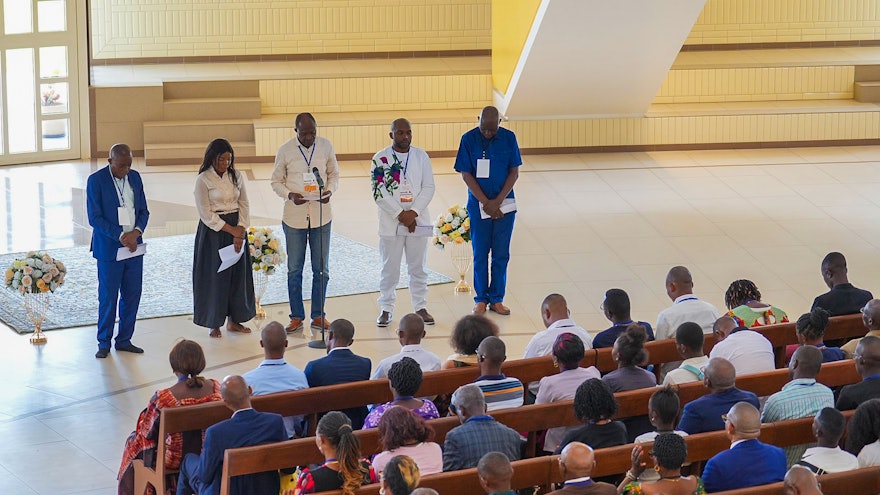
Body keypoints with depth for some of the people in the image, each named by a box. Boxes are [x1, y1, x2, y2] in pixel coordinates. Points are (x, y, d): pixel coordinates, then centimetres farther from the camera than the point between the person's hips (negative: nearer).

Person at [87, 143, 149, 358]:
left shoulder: (135, 177, 7)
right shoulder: (96, 180, -9)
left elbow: (143, 210, 10)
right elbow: (95, 217, -12)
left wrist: (136, 232, -10)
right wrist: (121, 236, -18)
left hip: (133, 246, 5)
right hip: (109, 249, -5)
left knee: (132, 295, 8)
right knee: (108, 298, 1)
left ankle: (124, 340, 19)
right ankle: (104, 343, 12)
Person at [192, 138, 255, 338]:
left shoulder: (236, 177, 6)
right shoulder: (203, 180, -9)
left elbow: (244, 204, 6)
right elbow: (206, 213, -11)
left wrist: (240, 231, -7)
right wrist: (230, 229, -14)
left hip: (237, 229, 5)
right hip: (213, 231, -5)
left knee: (238, 273, 8)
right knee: (214, 275, 0)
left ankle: (233, 320, 20)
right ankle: (214, 323, 10)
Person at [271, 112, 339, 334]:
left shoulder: (326, 146, -2)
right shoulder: (285, 150, -7)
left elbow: (334, 174, 10)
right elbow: (276, 181, 1)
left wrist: (330, 191, -11)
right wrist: (289, 195, -19)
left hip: (321, 214, 1)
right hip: (294, 216, -1)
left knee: (321, 269, 7)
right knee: (295, 269, 7)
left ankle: (318, 316, 17)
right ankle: (297, 317, 17)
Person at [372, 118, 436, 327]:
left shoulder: (421, 156, 5)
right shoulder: (381, 158, -2)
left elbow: (429, 187, 1)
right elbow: (379, 192, -7)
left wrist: (413, 212, -11)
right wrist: (400, 215, -14)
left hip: (418, 220, 2)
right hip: (390, 222, -2)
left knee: (418, 267, 8)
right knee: (389, 268, 3)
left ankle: (420, 307, 17)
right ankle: (386, 309, 11)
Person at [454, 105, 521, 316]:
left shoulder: (508, 138, -3)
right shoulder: (469, 139, -7)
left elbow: (514, 172, -1)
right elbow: (466, 174, -6)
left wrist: (497, 201, -11)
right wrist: (486, 203, -12)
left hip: (505, 205, 1)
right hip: (479, 205, -1)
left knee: (501, 254, 5)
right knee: (480, 254, 4)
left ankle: (497, 299, 14)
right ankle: (481, 299, 14)